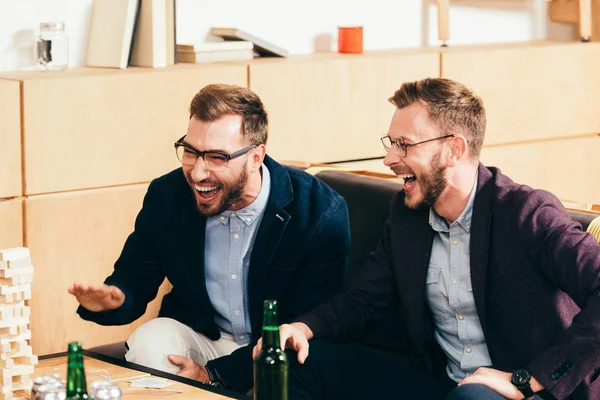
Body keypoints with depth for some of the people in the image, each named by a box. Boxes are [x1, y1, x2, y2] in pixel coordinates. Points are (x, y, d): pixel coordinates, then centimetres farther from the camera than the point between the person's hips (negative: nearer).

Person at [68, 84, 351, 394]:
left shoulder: (321, 214, -19)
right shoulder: (166, 195, -7)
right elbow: (134, 277, 3)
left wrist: (216, 374, -22)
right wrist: (113, 299, -23)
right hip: (200, 336, 2)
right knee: (150, 340, -29)